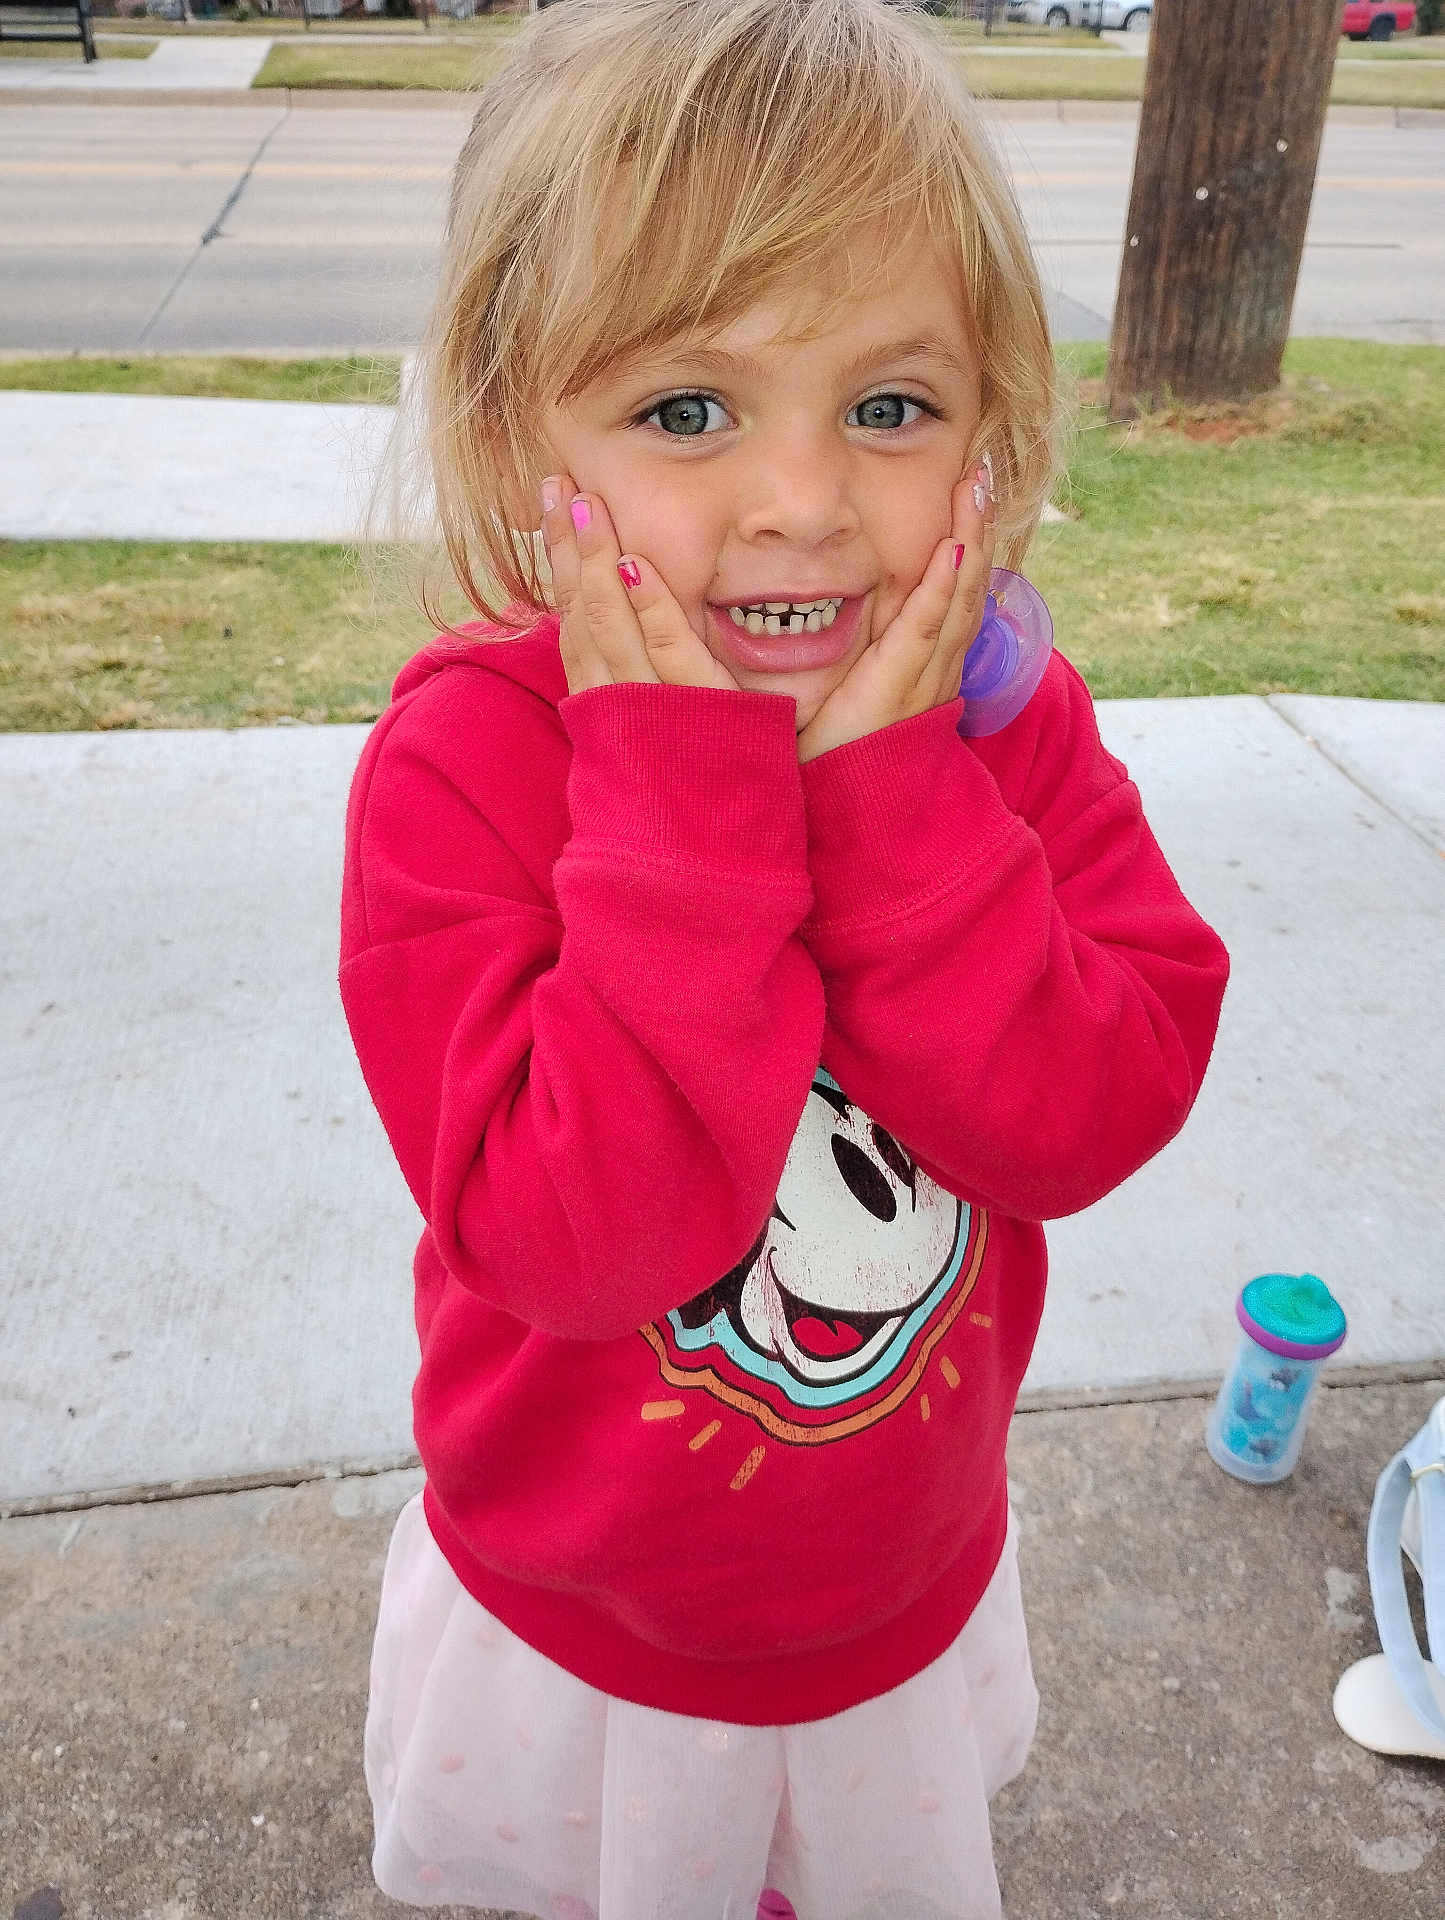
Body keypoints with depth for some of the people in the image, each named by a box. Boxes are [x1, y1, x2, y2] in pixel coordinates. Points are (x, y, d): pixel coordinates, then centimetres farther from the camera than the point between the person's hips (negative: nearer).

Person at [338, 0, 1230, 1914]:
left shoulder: (1001, 720, -15)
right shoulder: (464, 762, -28)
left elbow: (1086, 1119, -26)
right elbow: (570, 1235, -36)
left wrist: (886, 779, -34)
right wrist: (688, 794, -40)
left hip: (911, 1589, 3)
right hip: (584, 1629, -2)